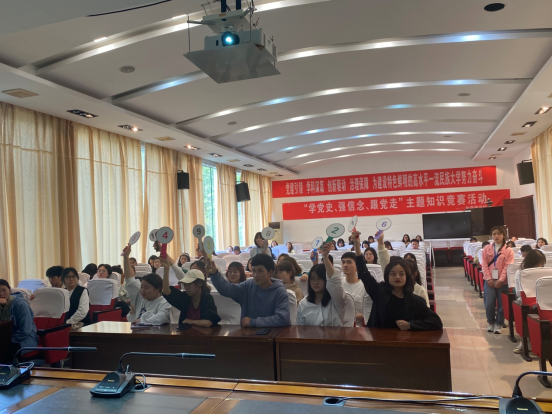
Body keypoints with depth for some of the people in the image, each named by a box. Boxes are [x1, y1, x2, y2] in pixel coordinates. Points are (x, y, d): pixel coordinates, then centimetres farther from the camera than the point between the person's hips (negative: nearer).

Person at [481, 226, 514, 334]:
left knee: (501, 304, 3)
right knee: (489, 303, 0)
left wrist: (501, 280, -15)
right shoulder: (486, 249, 7)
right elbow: (484, 265, 2)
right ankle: (491, 322, 20)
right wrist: (488, 278, -9)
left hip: (503, 281, -1)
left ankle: (499, 324, 18)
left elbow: (508, 266, -7)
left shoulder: (508, 250, 0)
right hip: (489, 281, 1)